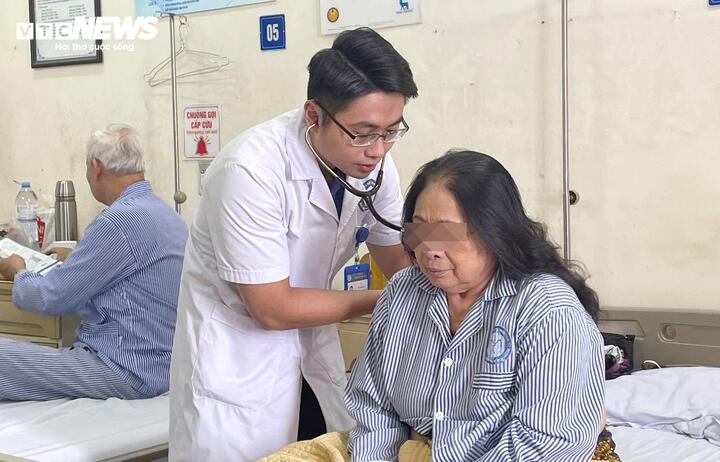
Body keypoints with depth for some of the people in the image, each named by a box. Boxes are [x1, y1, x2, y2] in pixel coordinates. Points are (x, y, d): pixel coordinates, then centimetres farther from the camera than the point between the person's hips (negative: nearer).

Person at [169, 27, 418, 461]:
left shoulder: (372, 161, -11)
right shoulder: (251, 171, -29)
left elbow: (400, 259, 3)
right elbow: (274, 309, -24)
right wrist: (385, 301, -19)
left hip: (312, 341, 6)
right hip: (238, 353, -5)